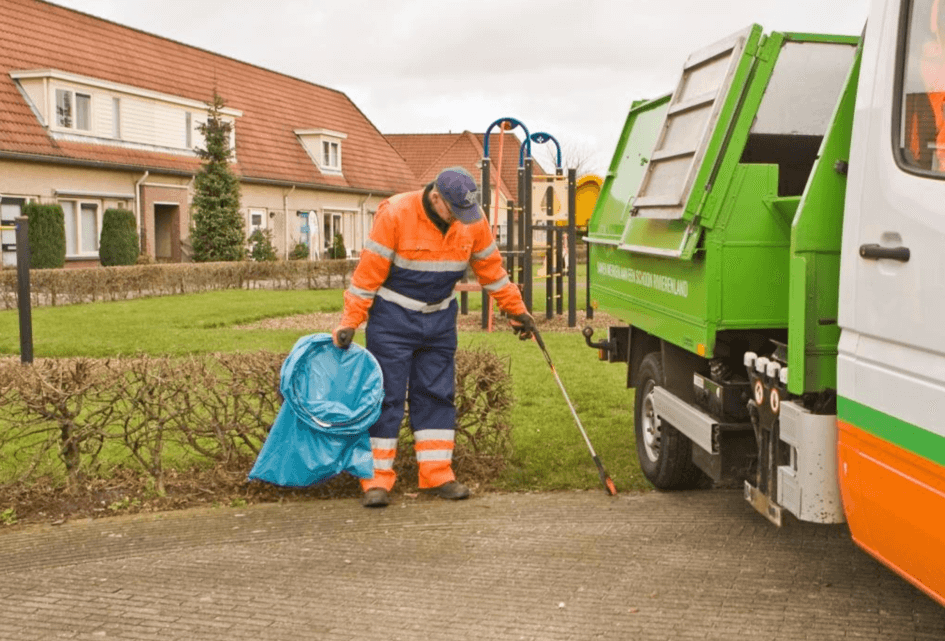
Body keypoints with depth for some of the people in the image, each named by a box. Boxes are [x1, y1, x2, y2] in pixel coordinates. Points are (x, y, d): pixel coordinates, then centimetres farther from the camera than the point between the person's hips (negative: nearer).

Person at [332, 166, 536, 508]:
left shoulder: (473, 220, -5)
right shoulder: (395, 213, -19)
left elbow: (491, 268, 9)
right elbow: (368, 271, -16)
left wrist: (516, 310, 13)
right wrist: (350, 323, -16)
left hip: (440, 319, 5)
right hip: (393, 316, -4)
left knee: (437, 394, 6)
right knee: (387, 396, -3)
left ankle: (437, 474, 12)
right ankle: (377, 480, 3)